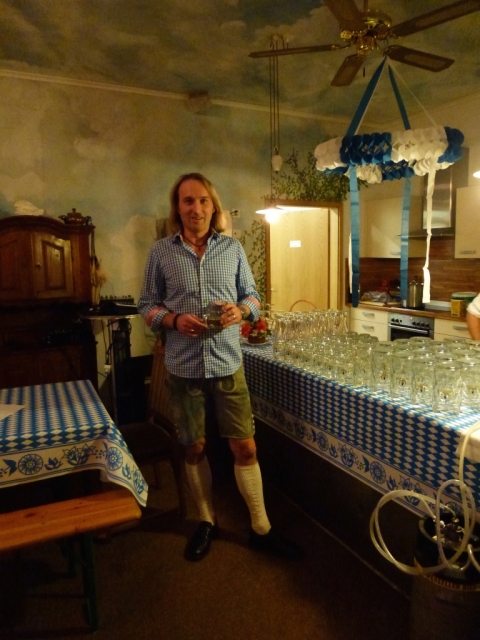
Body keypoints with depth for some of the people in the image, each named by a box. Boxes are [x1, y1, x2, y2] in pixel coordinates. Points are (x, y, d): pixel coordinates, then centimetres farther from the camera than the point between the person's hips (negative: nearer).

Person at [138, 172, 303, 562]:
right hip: (183, 367, 0)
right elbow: (147, 305, 3)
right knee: (195, 449, 13)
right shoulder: (161, 252, 0)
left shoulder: (233, 248, 3)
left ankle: (262, 528, 24)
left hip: (227, 363, 0)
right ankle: (207, 521, 35)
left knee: (245, 447, 5)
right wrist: (174, 319, -16)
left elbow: (253, 296, 9)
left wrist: (241, 311, -13)